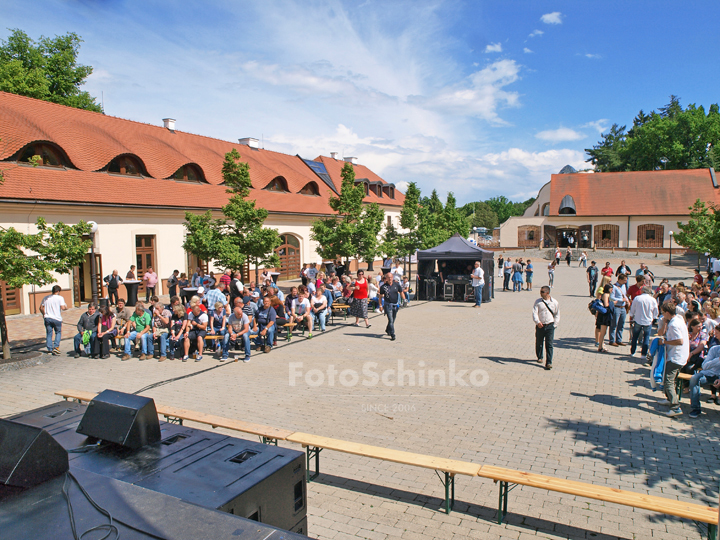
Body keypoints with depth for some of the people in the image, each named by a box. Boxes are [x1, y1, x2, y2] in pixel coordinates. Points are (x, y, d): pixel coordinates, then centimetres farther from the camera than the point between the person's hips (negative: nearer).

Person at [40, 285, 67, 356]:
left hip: (47, 318, 4)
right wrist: (66, 307, 6)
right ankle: (56, 347, -3)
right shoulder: (60, 298, -6)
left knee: (49, 334, 9)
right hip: (57, 318, -3)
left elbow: (41, 308, 11)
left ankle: (49, 349, 10)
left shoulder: (46, 298, 8)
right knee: (58, 333, 12)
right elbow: (63, 308, -15)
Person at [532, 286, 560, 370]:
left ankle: (549, 362, -5)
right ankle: (539, 357, 38)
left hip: (550, 326, -1)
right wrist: (537, 322, -24)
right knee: (539, 342, 14)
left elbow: (557, 315, 10)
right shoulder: (538, 301, 0)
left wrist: (554, 325, 5)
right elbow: (534, 313, -8)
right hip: (540, 325, 1)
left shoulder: (554, 302, 1)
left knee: (549, 344, -7)